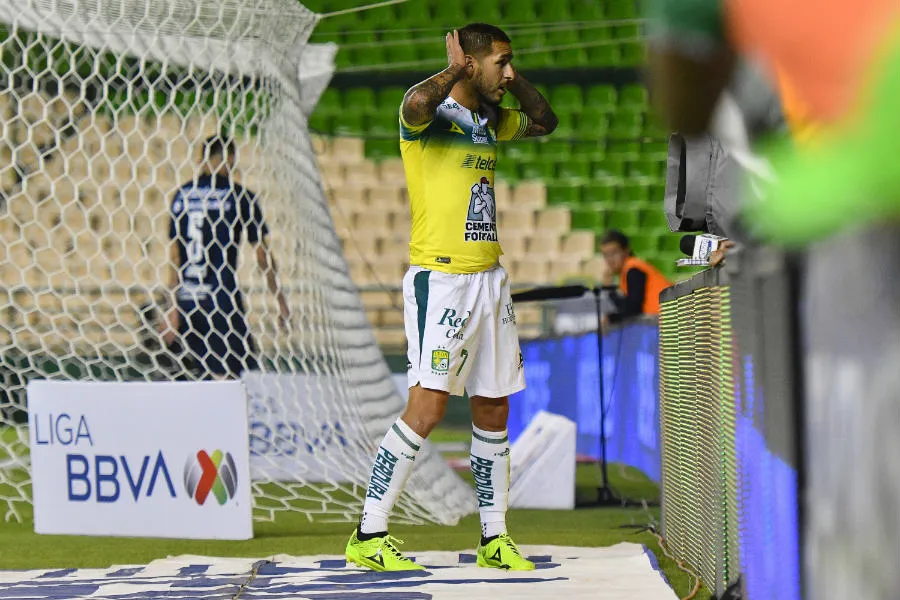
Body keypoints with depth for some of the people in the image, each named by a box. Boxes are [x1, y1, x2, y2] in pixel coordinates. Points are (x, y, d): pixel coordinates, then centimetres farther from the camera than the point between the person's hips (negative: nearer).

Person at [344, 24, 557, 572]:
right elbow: (418, 105, -35)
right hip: (440, 277, -8)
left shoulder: (490, 119, 15)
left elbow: (544, 121, 33)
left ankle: (494, 539, 17)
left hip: (490, 278, 8)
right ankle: (368, 537, -10)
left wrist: (514, 77, 16)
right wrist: (456, 69, -17)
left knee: (493, 409, 9)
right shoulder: (432, 112, -9)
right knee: (428, 404, -15)